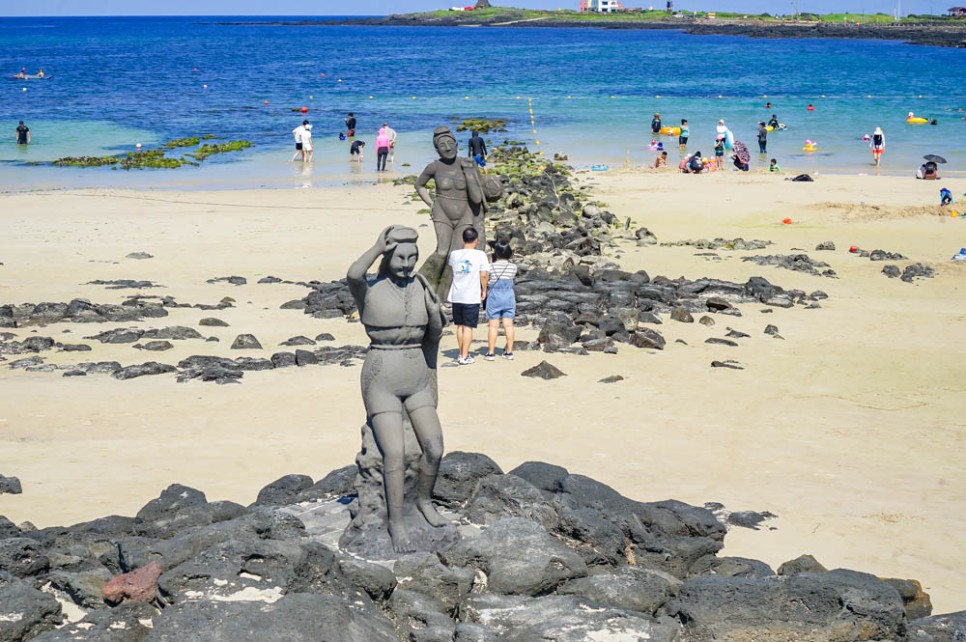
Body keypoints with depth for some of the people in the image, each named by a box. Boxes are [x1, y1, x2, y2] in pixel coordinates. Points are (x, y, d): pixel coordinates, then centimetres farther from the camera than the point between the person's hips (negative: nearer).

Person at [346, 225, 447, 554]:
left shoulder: (422, 288, 3)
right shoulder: (369, 289, -10)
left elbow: (433, 335, 11)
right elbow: (353, 274, -35)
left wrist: (435, 313, -11)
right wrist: (379, 246, -23)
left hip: (418, 380, 4)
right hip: (381, 381, -4)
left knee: (434, 448, -5)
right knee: (395, 453, -13)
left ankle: (424, 499, 23)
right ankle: (397, 524, 2)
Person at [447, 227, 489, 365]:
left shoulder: (454, 254, 2)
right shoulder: (480, 255, -9)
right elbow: (484, 275, -11)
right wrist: (483, 291, 3)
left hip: (456, 296, 4)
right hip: (472, 297, -4)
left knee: (460, 326, 15)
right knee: (468, 327, 1)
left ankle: (462, 353, 23)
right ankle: (464, 357, 1)